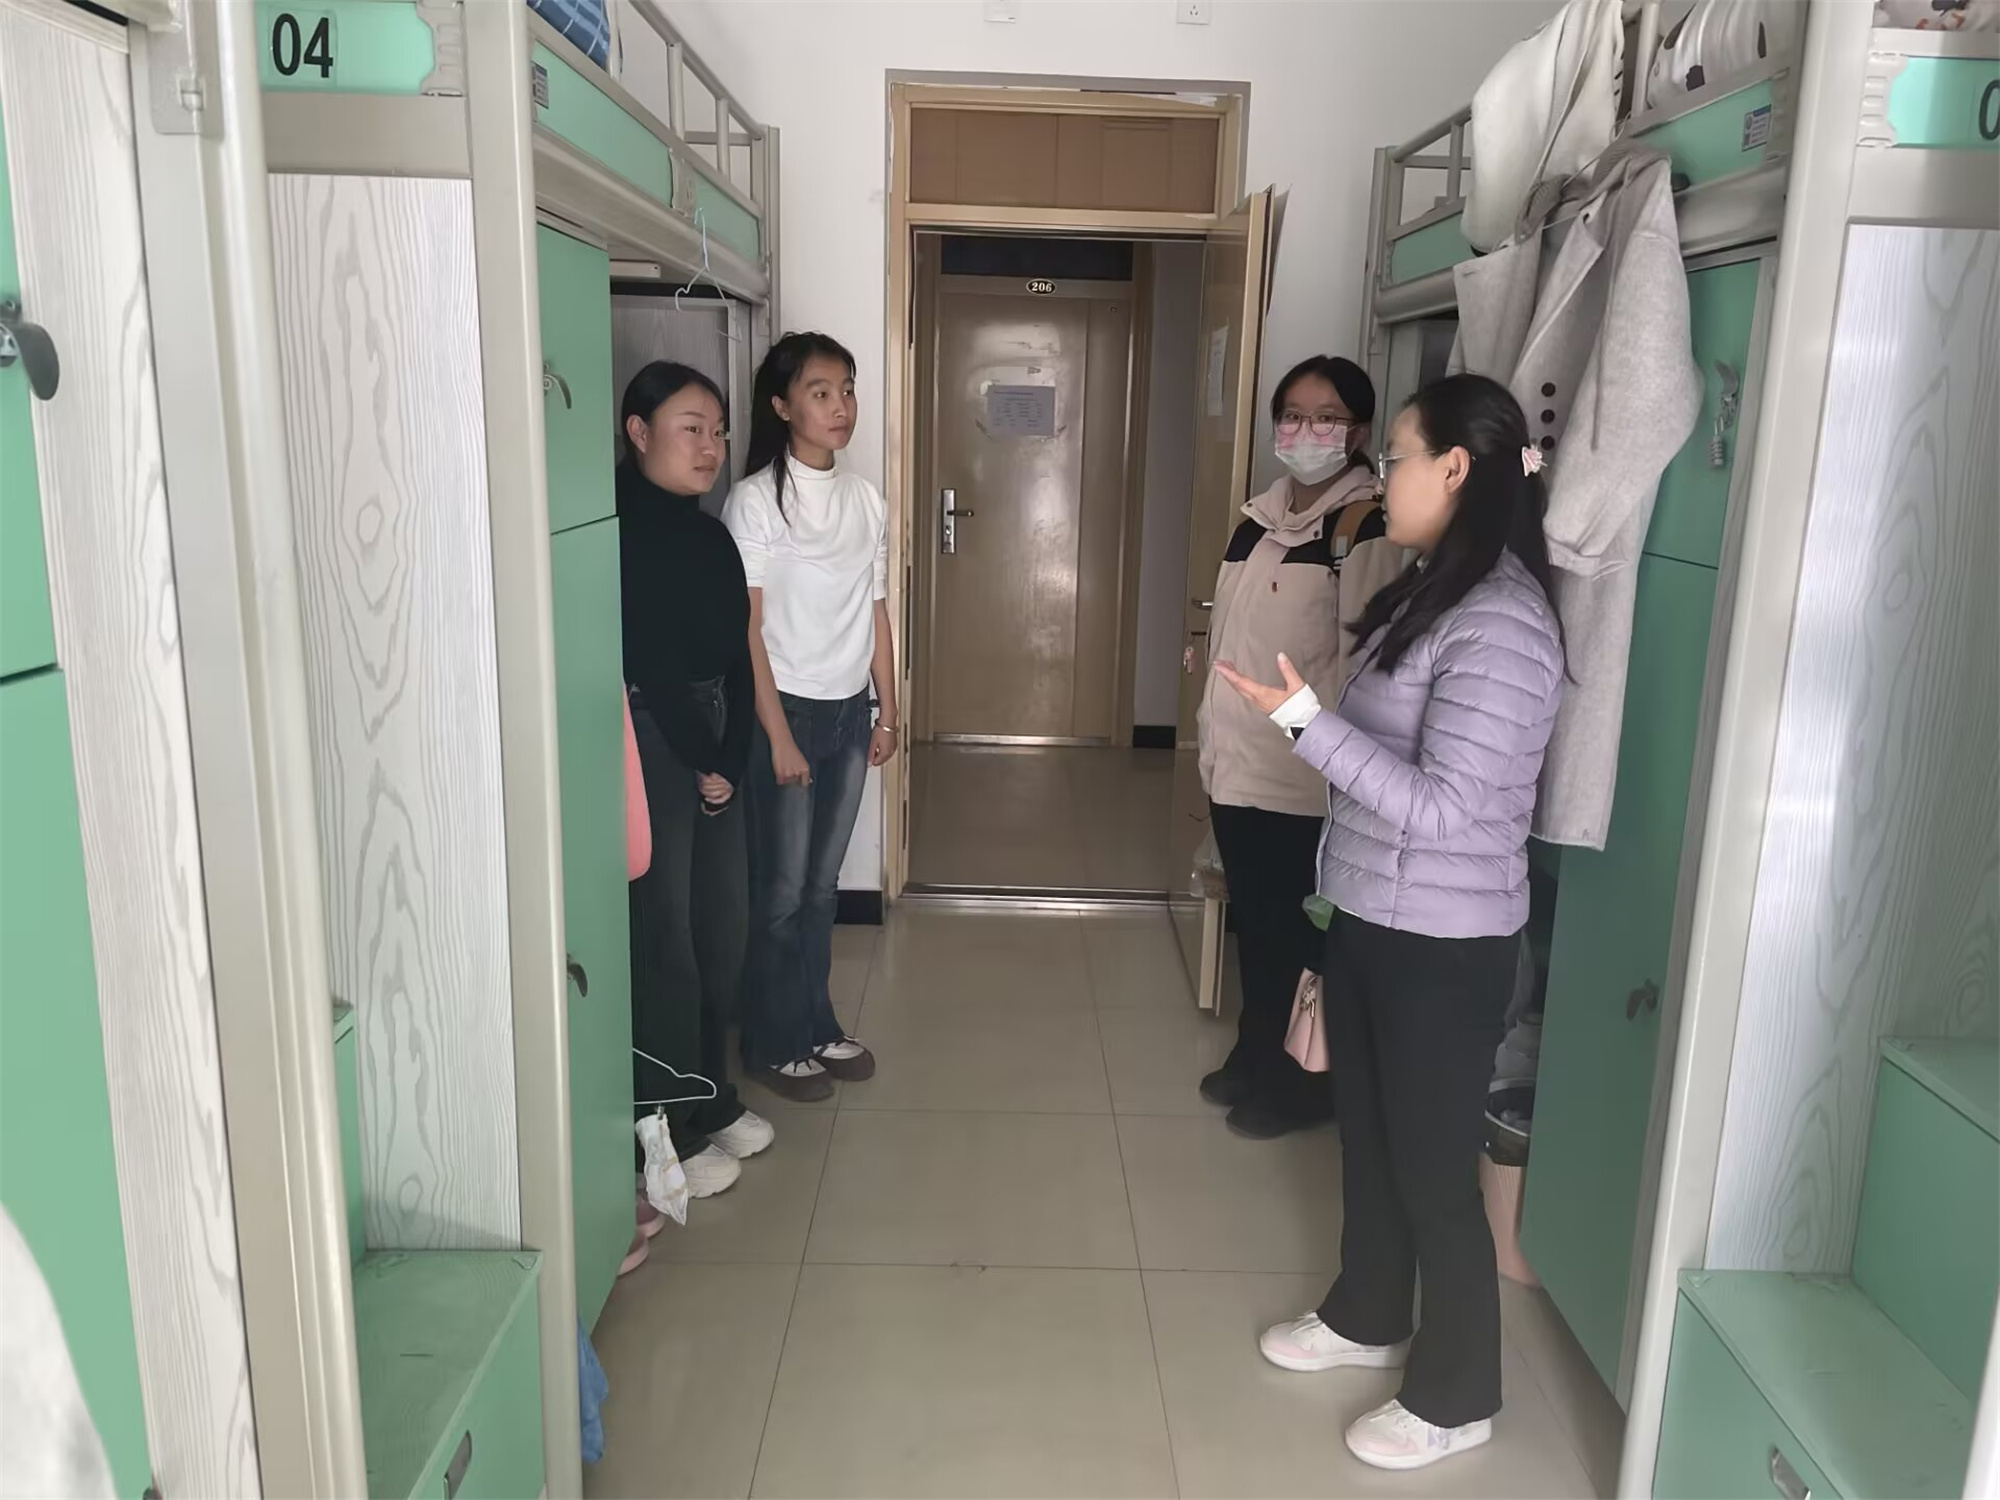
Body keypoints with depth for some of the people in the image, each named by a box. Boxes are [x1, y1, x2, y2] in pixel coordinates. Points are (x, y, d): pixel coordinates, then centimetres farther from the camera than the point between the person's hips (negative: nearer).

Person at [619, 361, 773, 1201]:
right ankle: (667, 1134, 15)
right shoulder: (620, 528, -13)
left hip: (713, 748, 8)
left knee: (723, 930, 14)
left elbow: (734, 657, 9)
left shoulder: (710, 533, 13)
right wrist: (702, 761, -11)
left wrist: (730, 759, -1)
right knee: (664, 942, 0)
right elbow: (651, 662, -16)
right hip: (647, 747, -8)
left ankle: (711, 1100, 31)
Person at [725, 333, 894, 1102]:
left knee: (822, 882, 15)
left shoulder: (866, 499, 6)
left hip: (850, 711, 6)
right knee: (781, 888, 5)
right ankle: (774, 1043, 20)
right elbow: (746, 628, -14)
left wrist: (888, 711, 10)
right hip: (787, 711, -5)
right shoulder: (755, 500, -12)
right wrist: (778, 734, -16)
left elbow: (876, 612, 11)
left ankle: (818, 1026, 29)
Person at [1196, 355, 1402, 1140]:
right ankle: (1255, 1056, 34)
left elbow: (1361, 657, -17)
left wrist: (1314, 741, -19)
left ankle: (1302, 1079, 23)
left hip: (1302, 769, -7)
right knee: (1252, 916, 18)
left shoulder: (1366, 523, -12)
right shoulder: (1264, 510, 11)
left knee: (1298, 927, 6)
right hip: (1238, 757, 7)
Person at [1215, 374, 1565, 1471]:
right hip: (1370, 921, 9)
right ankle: (1366, 1318, 44)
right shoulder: (1429, 592, 8)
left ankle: (1454, 1396, 28)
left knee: (1434, 1168, 7)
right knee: (1367, 1135, 23)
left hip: (1444, 945, -9)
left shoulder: (1503, 623, -23)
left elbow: (1441, 810, -27)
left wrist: (1303, 718, -30)